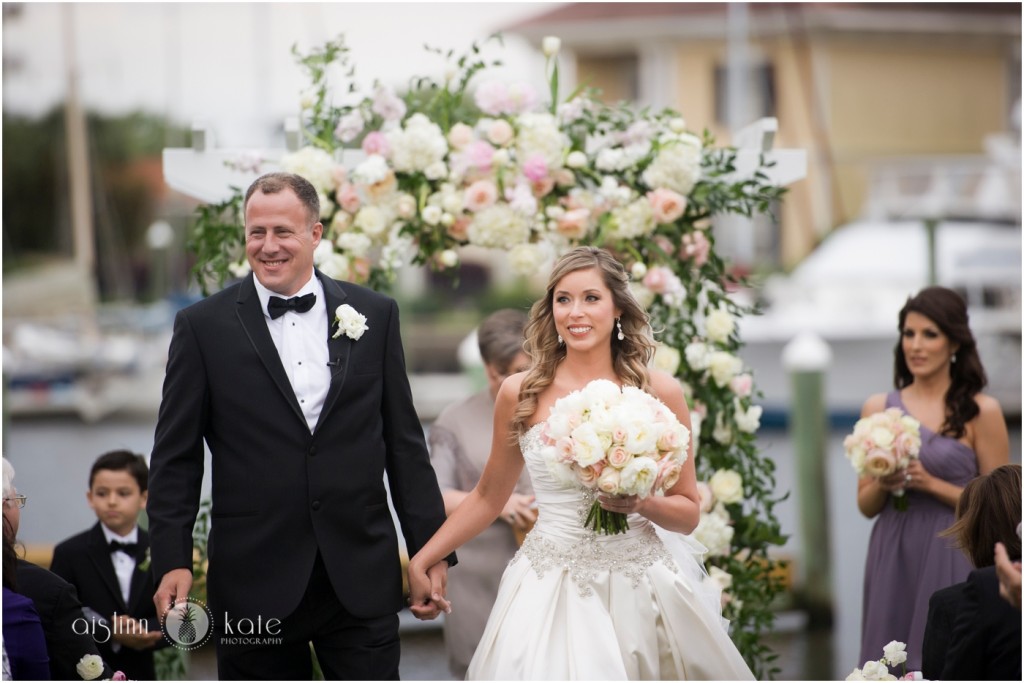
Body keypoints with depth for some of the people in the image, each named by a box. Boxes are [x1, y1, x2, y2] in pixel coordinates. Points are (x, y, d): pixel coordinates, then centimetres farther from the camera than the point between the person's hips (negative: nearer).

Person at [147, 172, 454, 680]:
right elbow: (175, 456, 2)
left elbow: (404, 442, 9)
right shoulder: (203, 326, 2)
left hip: (363, 579, 1)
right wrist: (172, 560, -7)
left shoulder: (375, 315, 7)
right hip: (254, 583, -1)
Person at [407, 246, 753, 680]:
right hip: (549, 591, 0)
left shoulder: (659, 392, -2)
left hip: (640, 589, 0)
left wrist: (642, 504, -16)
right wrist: (421, 561, 12)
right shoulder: (519, 394, 0)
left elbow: (688, 513, 4)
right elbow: (489, 496, 13)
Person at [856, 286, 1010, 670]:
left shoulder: (981, 412, -2)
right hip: (893, 562, 3)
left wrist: (931, 484, -13)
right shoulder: (878, 408, 8)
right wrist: (883, 485, -9)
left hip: (953, 564, -3)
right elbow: (866, 505, 12)